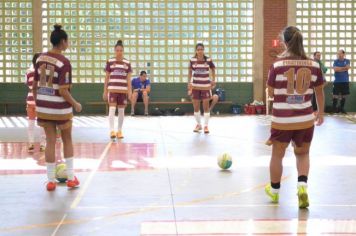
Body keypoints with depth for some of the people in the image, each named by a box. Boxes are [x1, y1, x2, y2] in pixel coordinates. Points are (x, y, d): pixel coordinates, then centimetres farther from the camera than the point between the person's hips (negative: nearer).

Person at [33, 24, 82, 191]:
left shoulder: (40, 58, 2)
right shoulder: (64, 62, -17)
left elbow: (35, 85, 7)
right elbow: (62, 91, -19)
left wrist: (37, 102, 20)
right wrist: (75, 104, -5)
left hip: (43, 107, 5)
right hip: (61, 108, -5)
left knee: (50, 141, 10)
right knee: (67, 140, 14)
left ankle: (51, 181, 12)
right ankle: (71, 178, 17)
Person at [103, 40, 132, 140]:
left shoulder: (127, 63, 5)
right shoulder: (110, 62, 2)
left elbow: (128, 78, 6)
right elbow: (107, 77, 6)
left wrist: (130, 91, 0)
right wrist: (105, 91, 3)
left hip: (123, 90, 2)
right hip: (112, 89, -2)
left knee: (121, 111, 7)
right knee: (112, 110, -12)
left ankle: (119, 131, 17)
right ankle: (112, 131, -14)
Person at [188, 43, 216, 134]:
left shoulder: (208, 60, -5)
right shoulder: (192, 60, -2)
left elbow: (213, 69, 12)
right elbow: (190, 72, 9)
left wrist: (213, 80, 4)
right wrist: (189, 83, 0)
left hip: (206, 86, -1)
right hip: (195, 86, 1)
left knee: (206, 106, -1)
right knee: (196, 107, 5)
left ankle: (206, 126, 7)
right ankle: (198, 124, 21)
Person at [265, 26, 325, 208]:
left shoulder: (278, 65, -10)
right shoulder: (314, 65, -4)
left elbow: (270, 93, 0)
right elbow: (319, 92, 8)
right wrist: (320, 112, 23)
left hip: (281, 120, -2)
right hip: (305, 120, 2)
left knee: (277, 155, 18)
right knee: (302, 154, 21)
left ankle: (274, 190, 34)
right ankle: (302, 186, -1)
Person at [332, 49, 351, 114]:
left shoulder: (347, 61, 6)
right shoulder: (336, 61, 1)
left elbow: (348, 67, -11)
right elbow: (335, 69, -14)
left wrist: (339, 68, -11)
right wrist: (344, 68, -10)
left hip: (345, 81, 2)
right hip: (337, 81, -2)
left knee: (344, 95, 7)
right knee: (335, 95, -3)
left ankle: (342, 108, 18)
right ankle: (334, 108, 5)